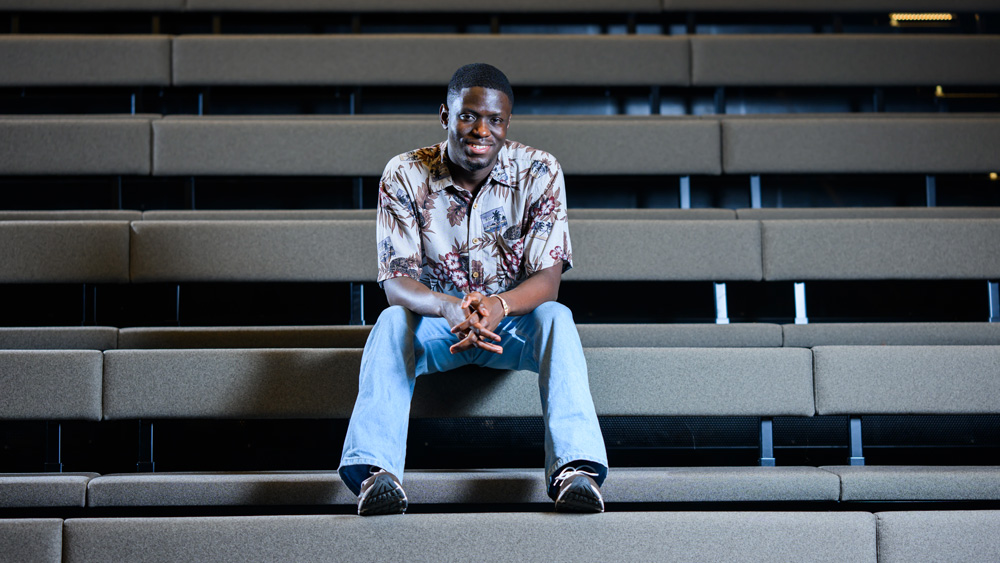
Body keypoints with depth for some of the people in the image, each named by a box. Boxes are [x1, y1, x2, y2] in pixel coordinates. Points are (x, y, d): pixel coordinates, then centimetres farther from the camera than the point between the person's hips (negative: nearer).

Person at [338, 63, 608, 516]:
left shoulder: (539, 172, -11)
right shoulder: (404, 176, -11)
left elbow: (548, 279, -16)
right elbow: (396, 282, -17)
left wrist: (498, 306, -39)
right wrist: (449, 308, -40)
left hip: (513, 318, 0)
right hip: (434, 319, 0)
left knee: (555, 317, -32)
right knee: (392, 322, -32)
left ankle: (575, 467, -44)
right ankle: (376, 470, -44)